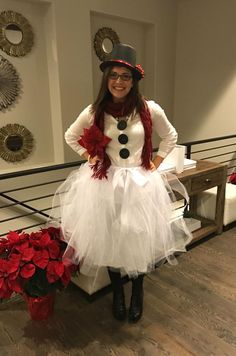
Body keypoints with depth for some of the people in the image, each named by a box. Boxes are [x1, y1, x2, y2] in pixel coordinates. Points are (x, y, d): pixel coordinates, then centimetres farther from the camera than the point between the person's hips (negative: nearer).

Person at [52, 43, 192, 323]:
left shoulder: (150, 110, -7)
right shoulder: (94, 112, -5)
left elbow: (170, 136, 11)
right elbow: (70, 137, 13)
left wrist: (156, 162, 4)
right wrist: (89, 157, 3)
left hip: (141, 183, 0)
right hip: (105, 184, 1)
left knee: (139, 239, 9)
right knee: (109, 240, 10)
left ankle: (137, 294, 36)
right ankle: (117, 294, 36)